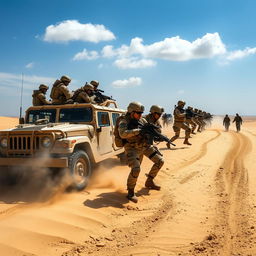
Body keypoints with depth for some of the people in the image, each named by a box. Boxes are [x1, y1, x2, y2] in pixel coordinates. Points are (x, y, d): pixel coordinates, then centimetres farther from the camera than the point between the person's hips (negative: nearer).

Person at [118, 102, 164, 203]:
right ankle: (130, 192, -6)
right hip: (132, 149, -7)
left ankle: (149, 182, 25)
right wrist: (138, 131, -33)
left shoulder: (142, 120, 5)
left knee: (160, 161, 7)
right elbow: (123, 134, -32)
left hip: (145, 146, 7)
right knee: (136, 169, -26)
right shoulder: (124, 122, -12)